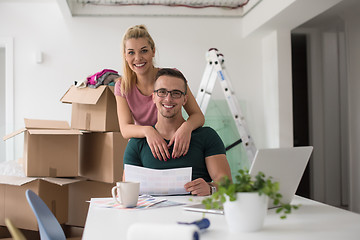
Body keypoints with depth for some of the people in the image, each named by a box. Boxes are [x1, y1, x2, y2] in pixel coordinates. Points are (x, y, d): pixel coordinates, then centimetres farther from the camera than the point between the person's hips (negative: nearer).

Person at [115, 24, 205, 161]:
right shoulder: (123, 87, -4)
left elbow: (199, 116, -12)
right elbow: (125, 129, -13)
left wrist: (187, 126, -37)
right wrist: (147, 130, -36)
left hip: (175, 149, -2)